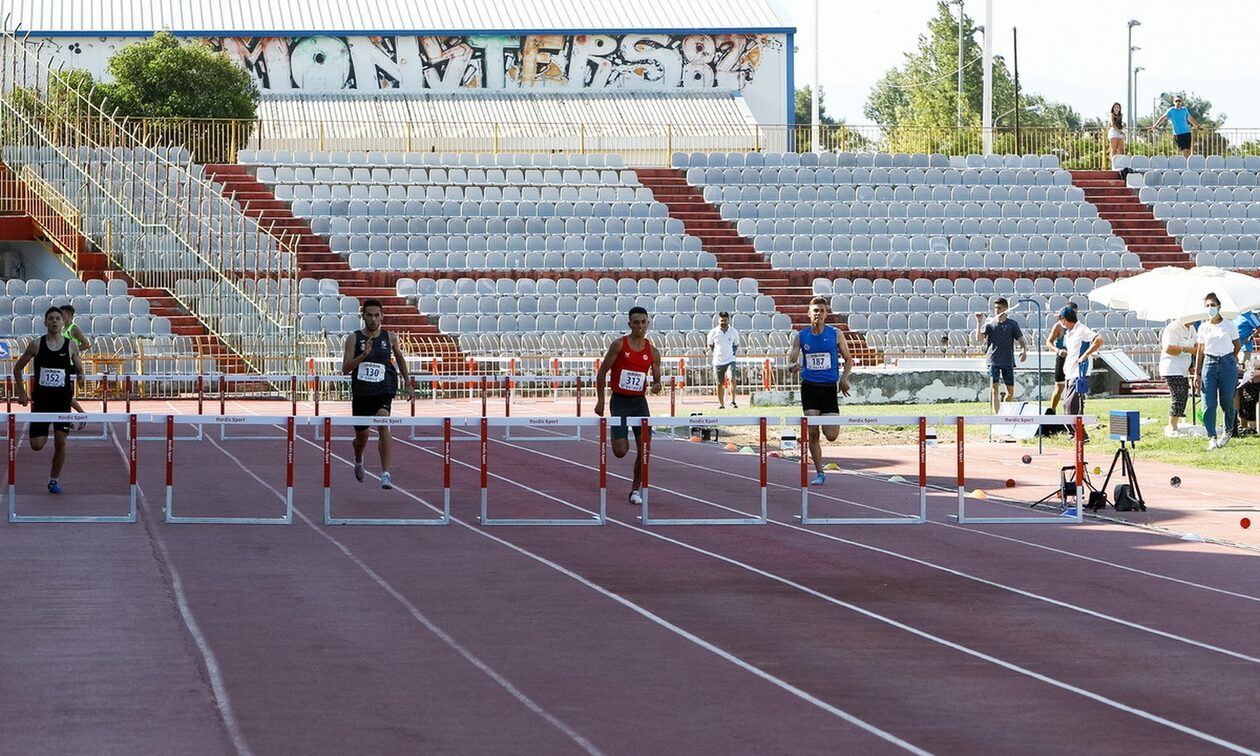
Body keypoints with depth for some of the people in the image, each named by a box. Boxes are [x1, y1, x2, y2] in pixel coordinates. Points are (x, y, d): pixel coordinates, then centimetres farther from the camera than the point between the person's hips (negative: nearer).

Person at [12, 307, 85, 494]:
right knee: (37, 445, -5)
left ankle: (54, 479, 13)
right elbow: (18, 368, 8)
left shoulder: (71, 346, 1)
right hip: (41, 399, 0)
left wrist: (80, 376, -11)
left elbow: (79, 370, 12)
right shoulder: (36, 345, -1)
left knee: (60, 442, -4)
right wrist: (21, 393, 4)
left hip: (62, 400, 0)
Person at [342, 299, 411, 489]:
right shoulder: (354, 338, -3)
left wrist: (407, 383, 25)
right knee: (361, 438, 14)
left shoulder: (390, 337, 2)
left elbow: (400, 358, 22)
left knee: (383, 423, -28)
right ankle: (358, 461, 51)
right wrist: (363, 355, -24)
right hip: (361, 392, 1)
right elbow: (345, 369, -10)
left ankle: (385, 474, -29)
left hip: (383, 390, -1)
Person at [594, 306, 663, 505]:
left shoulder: (652, 352, 3)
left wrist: (656, 387, -12)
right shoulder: (619, 345, -6)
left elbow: (656, 379, 12)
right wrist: (600, 401, -6)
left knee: (644, 448, -5)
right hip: (620, 401, -3)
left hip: (640, 401, 3)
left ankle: (636, 489, 10)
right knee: (620, 451, -11)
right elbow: (602, 373, -2)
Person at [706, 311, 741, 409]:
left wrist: (733, 353, 3)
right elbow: (710, 345, 13)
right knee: (720, 384, 6)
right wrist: (715, 353, 4)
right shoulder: (713, 332, -2)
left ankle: (733, 401, -17)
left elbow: (736, 345, 15)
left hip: (730, 360, -1)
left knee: (732, 379, -21)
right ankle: (721, 404, 18)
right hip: (718, 362, 1)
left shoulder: (734, 332, 0)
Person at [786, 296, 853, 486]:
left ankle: (831, 422, 31)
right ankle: (819, 473, 7)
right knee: (813, 433, -4)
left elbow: (848, 359, 8)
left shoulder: (835, 334, 0)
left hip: (829, 387, -1)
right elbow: (791, 363, 0)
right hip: (809, 386, 1)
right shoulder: (801, 336, 1)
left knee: (831, 435, -7)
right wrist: (792, 367, -23)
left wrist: (844, 379, -6)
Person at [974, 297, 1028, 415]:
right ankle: (996, 415, -9)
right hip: (993, 361, -2)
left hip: (1008, 361, 2)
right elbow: (979, 338, -7)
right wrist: (979, 322, -16)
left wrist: (1024, 350, -15)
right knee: (995, 388, -9)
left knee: (1010, 391, 5)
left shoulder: (1012, 324, 5)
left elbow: (1020, 339, 5)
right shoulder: (989, 323, 3)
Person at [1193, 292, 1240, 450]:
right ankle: (1211, 437, -5)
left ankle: (1228, 430, 26)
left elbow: (1237, 345, 12)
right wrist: (1197, 373, 6)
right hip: (1209, 364, 2)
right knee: (1208, 404, -8)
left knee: (1226, 401, 1)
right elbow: (1200, 352, 10)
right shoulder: (1203, 328, 8)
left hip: (1227, 363, -2)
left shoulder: (1229, 325, 1)